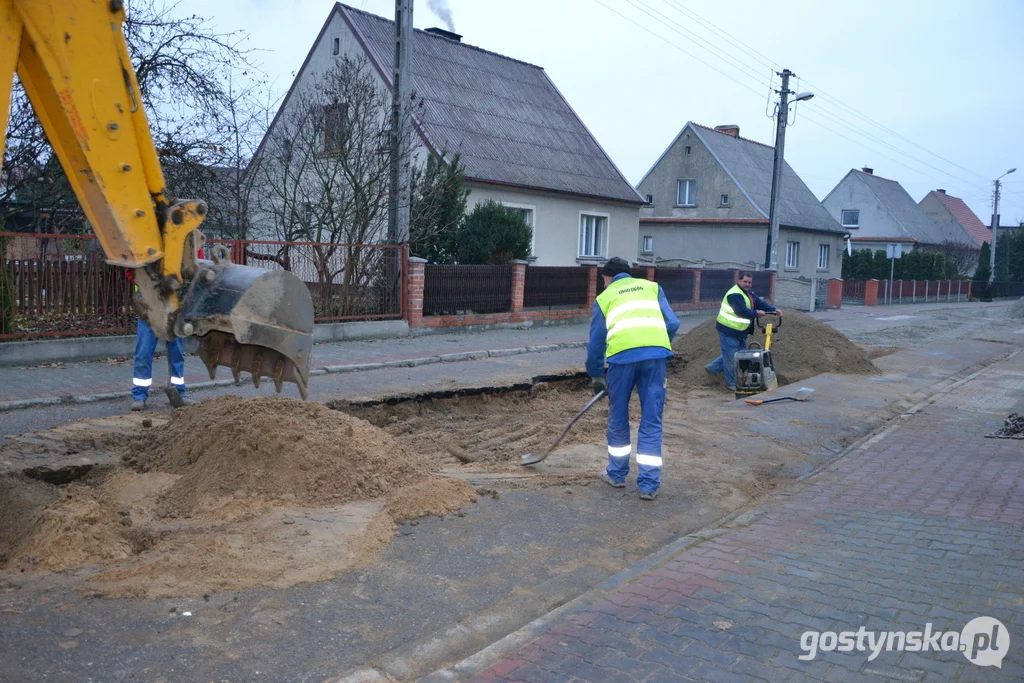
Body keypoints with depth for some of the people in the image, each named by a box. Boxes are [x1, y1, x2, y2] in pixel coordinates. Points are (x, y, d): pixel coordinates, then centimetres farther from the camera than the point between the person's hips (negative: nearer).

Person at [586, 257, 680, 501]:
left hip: (622, 355, -1)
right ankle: (649, 485, 10)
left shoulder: (605, 297, 22)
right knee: (652, 422, 8)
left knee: (618, 419, 17)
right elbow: (672, 323, 14)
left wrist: (596, 376, 32)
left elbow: (596, 341, 21)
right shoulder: (651, 287, 25)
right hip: (657, 354, 1)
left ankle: (617, 474, 31)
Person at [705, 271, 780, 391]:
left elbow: (760, 302, 7)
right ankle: (732, 383, 8)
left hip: (740, 331, 10)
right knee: (731, 356, -3)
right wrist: (756, 313, -17)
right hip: (729, 330, -10)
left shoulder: (749, 293, 12)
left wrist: (774, 309, -5)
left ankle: (712, 368, 25)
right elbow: (742, 311, -28)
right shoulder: (735, 295, -21)